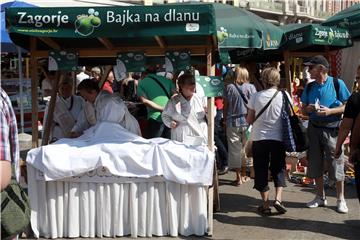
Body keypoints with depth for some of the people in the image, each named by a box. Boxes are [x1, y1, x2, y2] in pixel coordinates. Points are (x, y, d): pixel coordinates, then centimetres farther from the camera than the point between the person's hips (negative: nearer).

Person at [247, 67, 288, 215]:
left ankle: (265, 205, 12)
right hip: (278, 138, 0)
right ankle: (278, 198, 1)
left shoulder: (255, 97, -5)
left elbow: (249, 120, 0)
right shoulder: (284, 96, -5)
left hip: (259, 138, 0)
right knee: (278, 169, 16)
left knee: (261, 170, 9)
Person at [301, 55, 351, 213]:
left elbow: (347, 106, -5)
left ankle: (340, 199, 14)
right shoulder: (309, 87, 7)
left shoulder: (337, 83, -6)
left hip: (332, 129, -5)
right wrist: (308, 109, -10)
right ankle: (320, 197, 25)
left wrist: (330, 111, -19)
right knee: (315, 164, 10)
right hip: (314, 129, 5)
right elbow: (303, 109, 13)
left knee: (336, 164, 0)